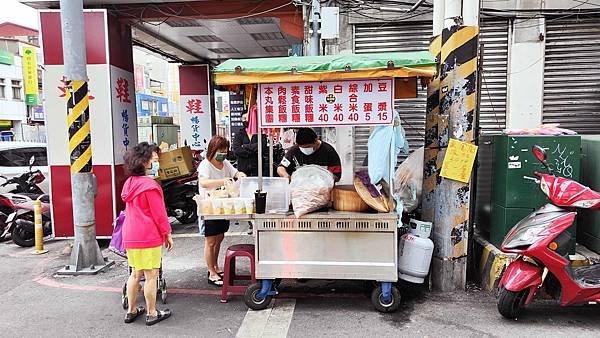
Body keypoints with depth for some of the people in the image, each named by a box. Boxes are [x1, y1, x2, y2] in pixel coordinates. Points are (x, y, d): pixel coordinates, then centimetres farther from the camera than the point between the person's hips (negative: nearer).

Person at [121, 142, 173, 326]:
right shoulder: (150, 185, -17)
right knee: (151, 276, 3)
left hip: (130, 236, 9)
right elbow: (159, 214, -14)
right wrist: (168, 234, -4)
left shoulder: (130, 183, 10)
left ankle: (131, 311, 28)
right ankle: (152, 314, 12)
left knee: (135, 273, 19)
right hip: (148, 237, -8)